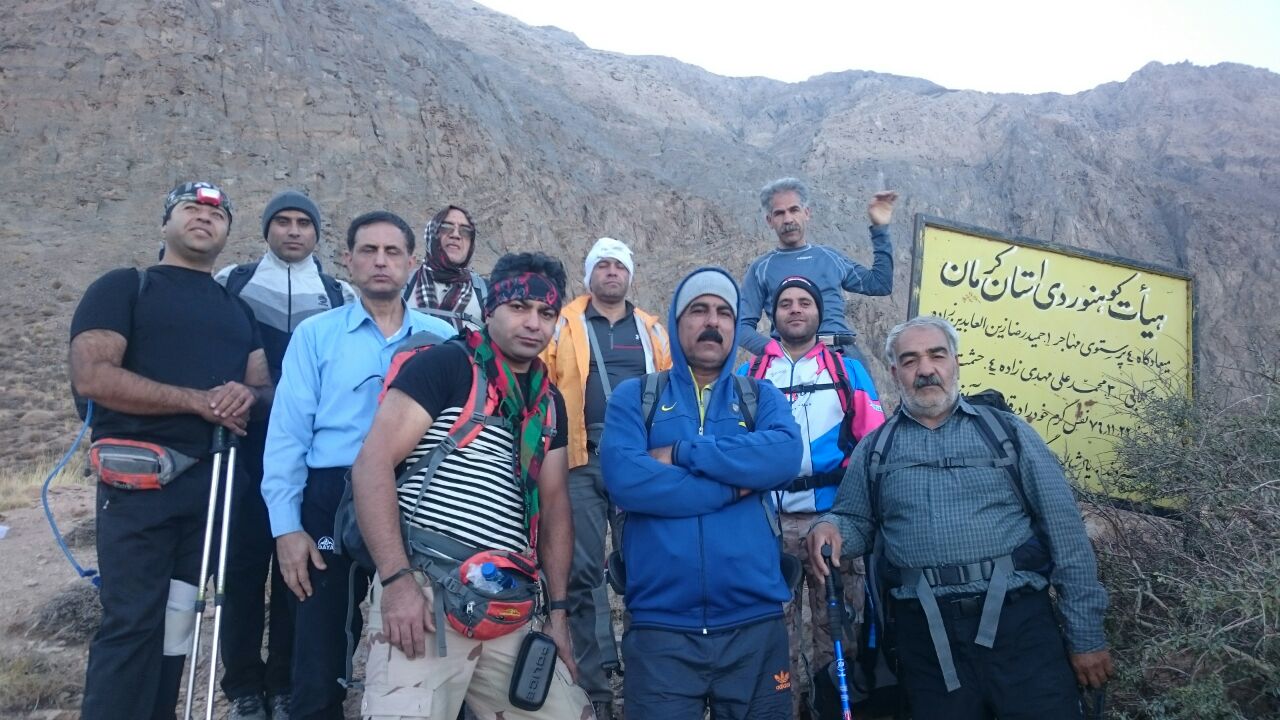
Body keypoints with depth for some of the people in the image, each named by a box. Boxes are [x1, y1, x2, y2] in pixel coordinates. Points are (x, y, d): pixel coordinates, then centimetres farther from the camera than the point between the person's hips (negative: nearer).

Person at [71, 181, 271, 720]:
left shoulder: (238, 308, 20)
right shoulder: (123, 288, 3)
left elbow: (268, 387, 14)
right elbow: (91, 375, -11)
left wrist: (248, 394, -11)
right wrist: (200, 400, -15)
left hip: (215, 482, 5)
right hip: (140, 482, -5)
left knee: (178, 623, 10)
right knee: (131, 624, -7)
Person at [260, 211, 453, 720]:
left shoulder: (441, 338, 5)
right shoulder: (315, 334, 3)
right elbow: (288, 432, -1)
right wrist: (286, 525, -7)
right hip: (333, 503, -1)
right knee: (320, 667, 9)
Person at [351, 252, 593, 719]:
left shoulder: (549, 402, 15)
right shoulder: (446, 365, -5)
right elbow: (373, 464, -12)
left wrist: (558, 610, 12)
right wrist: (397, 579, -19)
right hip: (427, 593, -6)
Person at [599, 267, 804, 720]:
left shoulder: (762, 397, 10)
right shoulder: (635, 397, 3)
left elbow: (785, 456, -12)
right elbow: (624, 479, -15)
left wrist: (681, 453, -12)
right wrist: (736, 484, -11)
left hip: (754, 622, 2)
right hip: (661, 625, -2)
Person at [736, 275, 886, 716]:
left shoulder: (848, 371, 9)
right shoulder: (751, 374, 11)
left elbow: (873, 439, 2)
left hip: (832, 516, 0)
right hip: (769, 518, 1)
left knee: (836, 619, 7)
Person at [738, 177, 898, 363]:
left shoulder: (830, 256, 22)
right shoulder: (761, 268, 11)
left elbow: (880, 284, 24)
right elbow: (743, 326, 6)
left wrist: (880, 228, 22)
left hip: (845, 352, 3)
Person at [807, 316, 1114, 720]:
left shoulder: (1007, 431, 6)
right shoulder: (874, 449, 11)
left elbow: (1065, 533, 4)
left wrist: (1086, 635, 1)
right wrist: (830, 527, -10)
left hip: (1019, 622, 0)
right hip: (926, 636, 1)